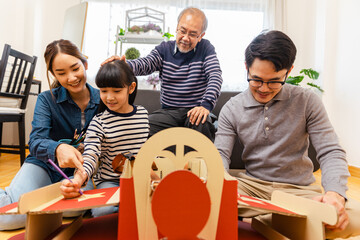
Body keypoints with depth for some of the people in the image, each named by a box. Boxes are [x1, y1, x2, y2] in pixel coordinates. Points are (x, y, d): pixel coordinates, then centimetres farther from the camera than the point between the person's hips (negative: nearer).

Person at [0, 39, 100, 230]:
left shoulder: (102, 100, -6)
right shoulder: (47, 100, -8)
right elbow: (35, 142, -20)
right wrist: (57, 149, -44)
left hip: (82, 171, 3)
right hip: (44, 166, -2)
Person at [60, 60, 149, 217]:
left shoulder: (143, 114, 5)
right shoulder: (98, 122, -7)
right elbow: (90, 156, -19)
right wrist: (77, 181, -37)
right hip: (109, 182, -2)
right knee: (102, 211, -31)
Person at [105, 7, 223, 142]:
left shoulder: (206, 49, 3)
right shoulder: (164, 49, 8)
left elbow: (215, 77, -9)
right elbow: (145, 64, -6)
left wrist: (206, 105, -28)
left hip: (195, 111, -1)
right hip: (168, 112, 2)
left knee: (202, 125, -36)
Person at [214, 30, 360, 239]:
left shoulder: (307, 102, -3)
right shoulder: (232, 109, 0)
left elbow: (330, 152, -5)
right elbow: (221, 154, -4)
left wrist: (334, 192, -26)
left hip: (299, 189, 1)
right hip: (251, 185, 0)